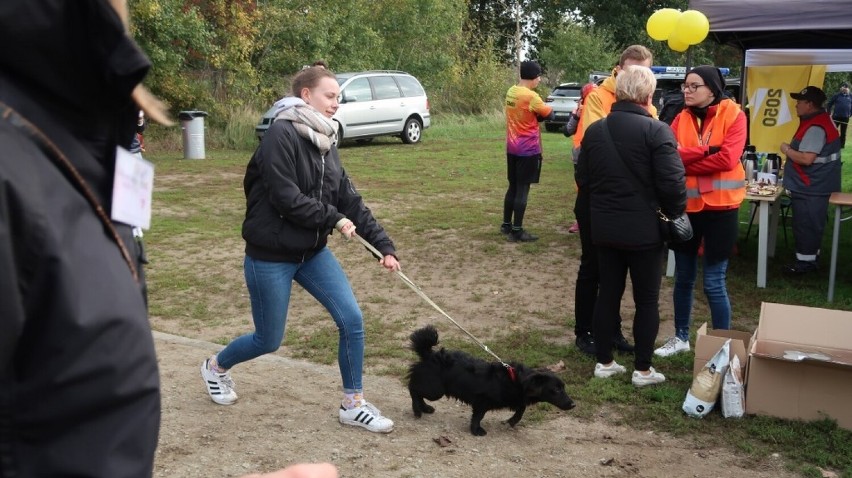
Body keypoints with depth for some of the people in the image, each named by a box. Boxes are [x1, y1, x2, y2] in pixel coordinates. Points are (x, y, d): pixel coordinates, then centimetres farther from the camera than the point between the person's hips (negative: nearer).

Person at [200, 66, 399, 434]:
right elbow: (286, 197, -25)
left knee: (352, 320, -3)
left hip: (313, 252, 7)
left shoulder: (325, 142, 6)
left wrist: (383, 245, 0)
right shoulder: (281, 134, -19)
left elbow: (349, 199, 5)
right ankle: (216, 367, 39)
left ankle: (353, 404, 13)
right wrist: (334, 219, -17)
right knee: (269, 341, 8)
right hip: (270, 256, -7)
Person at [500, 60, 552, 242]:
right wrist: (548, 108, 15)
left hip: (512, 148, 8)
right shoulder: (531, 96, -19)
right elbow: (547, 113, -5)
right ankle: (516, 231, 0)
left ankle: (506, 225, 24)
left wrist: (535, 114, 0)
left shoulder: (511, 92, 6)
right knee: (522, 190, -3)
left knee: (513, 187, 17)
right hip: (528, 150, -8)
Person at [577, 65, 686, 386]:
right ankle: (643, 369, 16)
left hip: (604, 228, 5)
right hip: (644, 230, -5)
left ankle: (604, 362, 24)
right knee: (647, 300, 8)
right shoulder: (657, 131, -16)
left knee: (608, 294, 15)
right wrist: (674, 213, 0)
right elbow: (672, 183, -18)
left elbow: (582, 179, 9)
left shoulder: (594, 130, 2)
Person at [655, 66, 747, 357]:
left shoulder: (733, 115, -6)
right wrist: (705, 151, -20)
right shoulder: (682, 117, 6)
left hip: (720, 207, -4)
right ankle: (681, 337, 31)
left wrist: (685, 163, -11)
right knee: (683, 277, 15)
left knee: (714, 282, 0)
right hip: (686, 206, 5)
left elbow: (727, 159, -19)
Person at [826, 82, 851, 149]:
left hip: (845, 117, 2)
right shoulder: (837, 95, -2)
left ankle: (842, 145, 15)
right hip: (836, 117, -2)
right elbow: (829, 104, 3)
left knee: (843, 132, 8)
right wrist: (829, 113, 0)